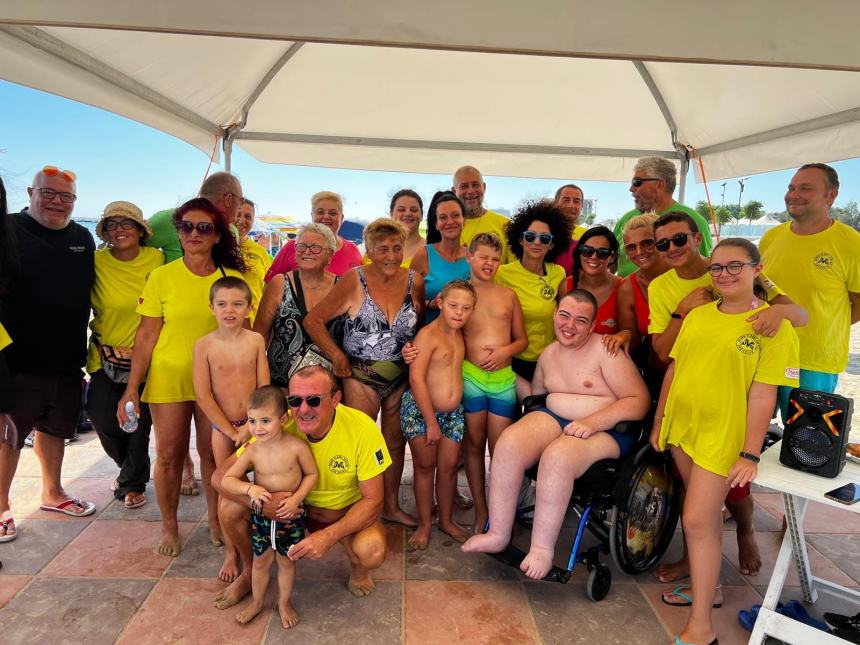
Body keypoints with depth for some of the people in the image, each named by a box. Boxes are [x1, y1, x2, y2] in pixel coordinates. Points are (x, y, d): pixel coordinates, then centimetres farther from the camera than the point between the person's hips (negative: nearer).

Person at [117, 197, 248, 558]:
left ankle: (216, 520, 28)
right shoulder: (161, 277, -4)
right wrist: (131, 388, -4)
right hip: (168, 378, 0)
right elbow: (147, 334, -2)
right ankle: (169, 526, 28)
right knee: (168, 455, 7)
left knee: (213, 453, 8)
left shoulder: (234, 279, -1)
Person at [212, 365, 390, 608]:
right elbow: (220, 476, -18)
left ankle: (358, 568, 8)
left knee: (372, 552, -32)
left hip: (347, 511, -2)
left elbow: (373, 500, -21)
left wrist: (329, 535, -35)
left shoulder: (362, 428, -28)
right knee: (231, 506, -18)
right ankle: (250, 572, 12)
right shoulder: (280, 427, -22)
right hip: (294, 506, 3)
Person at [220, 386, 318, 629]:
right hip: (261, 514, 2)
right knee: (261, 561, 19)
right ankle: (257, 602, 44)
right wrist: (250, 489, -28)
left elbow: (312, 474, -9)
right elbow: (227, 480, -10)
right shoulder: (252, 451, -15)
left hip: (291, 514, -2)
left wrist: (296, 498, -21)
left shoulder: (297, 447, -21)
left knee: (286, 561, 16)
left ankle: (284, 602, 40)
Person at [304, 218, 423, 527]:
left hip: (401, 377, 4)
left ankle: (392, 506, 35)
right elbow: (313, 320, -11)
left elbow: (422, 325, 11)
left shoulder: (414, 281, -3)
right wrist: (338, 357, -11)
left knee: (395, 442, 16)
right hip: (361, 377, -3)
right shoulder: (354, 281, -13)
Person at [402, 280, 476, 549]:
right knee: (425, 467, 8)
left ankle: (446, 520, 30)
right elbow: (417, 379, -20)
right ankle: (424, 524, 24)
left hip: (453, 412, 6)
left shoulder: (459, 334, 6)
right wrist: (431, 422, -17)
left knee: (449, 466, 11)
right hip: (420, 410, -6)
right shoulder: (427, 335, -16)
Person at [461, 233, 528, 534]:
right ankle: (480, 510, 23)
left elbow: (522, 339, 12)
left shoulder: (509, 296, 9)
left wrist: (506, 350, -7)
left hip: (504, 377, 2)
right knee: (474, 443, 9)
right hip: (470, 376, -1)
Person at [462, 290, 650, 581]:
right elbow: (537, 393, 30)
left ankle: (542, 548, -18)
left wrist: (593, 421, -24)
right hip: (553, 418, 6)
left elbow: (640, 401, -13)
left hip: (606, 430, -5)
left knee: (557, 456, -36)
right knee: (509, 442, -24)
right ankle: (498, 534, -13)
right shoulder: (549, 353, 13)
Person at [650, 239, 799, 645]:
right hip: (682, 427, 5)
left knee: (697, 520, -6)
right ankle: (708, 587, 39)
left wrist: (750, 454, -13)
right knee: (707, 512, 20)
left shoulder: (773, 325, -9)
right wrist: (659, 422, 12)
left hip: (723, 435, -5)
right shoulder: (697, 315, 6)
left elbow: (763, 394, -12)